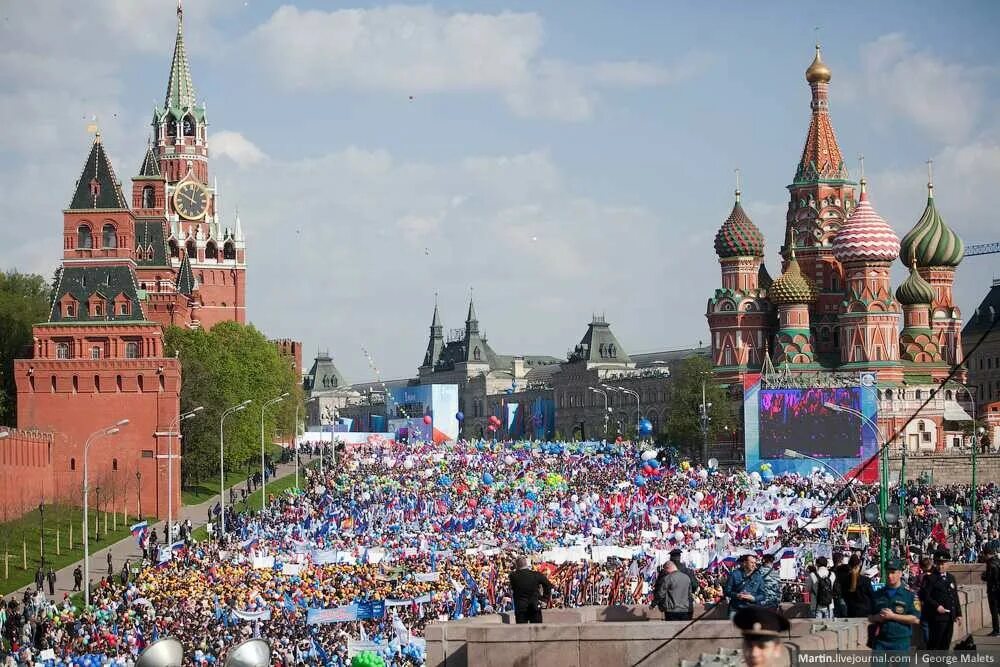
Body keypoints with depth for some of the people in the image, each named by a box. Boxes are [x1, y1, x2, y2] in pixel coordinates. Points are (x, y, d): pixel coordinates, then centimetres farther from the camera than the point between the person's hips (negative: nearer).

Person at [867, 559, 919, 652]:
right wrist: (877, 618, -6)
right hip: (880, 641, 3)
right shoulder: (877, 595, 12)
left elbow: (916, 619, -8)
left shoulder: (909, 595, 0)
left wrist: (893, 616, -13)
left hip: (901, 643, -3)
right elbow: (869, 618, 18)